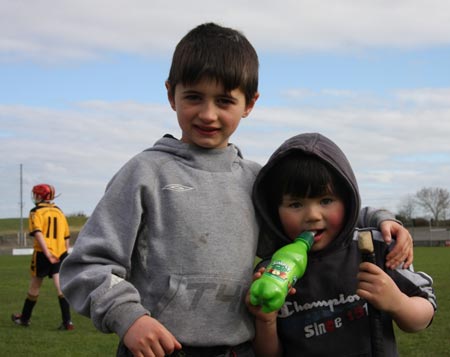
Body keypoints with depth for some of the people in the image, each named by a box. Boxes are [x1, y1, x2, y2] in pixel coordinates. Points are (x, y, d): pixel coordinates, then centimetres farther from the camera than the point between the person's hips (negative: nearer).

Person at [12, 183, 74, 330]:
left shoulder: (36, 212, -1)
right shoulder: (59, 212, 14)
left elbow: (38, 233, -16)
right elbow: (67, 237, 15)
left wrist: (47, 254, -20)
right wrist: (64, 255, 22)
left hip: (42, 253, -3)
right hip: (60, 253, 3)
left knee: (34, 286, 12)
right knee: (61, 286, -3)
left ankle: (24, 318, 28)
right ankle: (67, 321, -13)